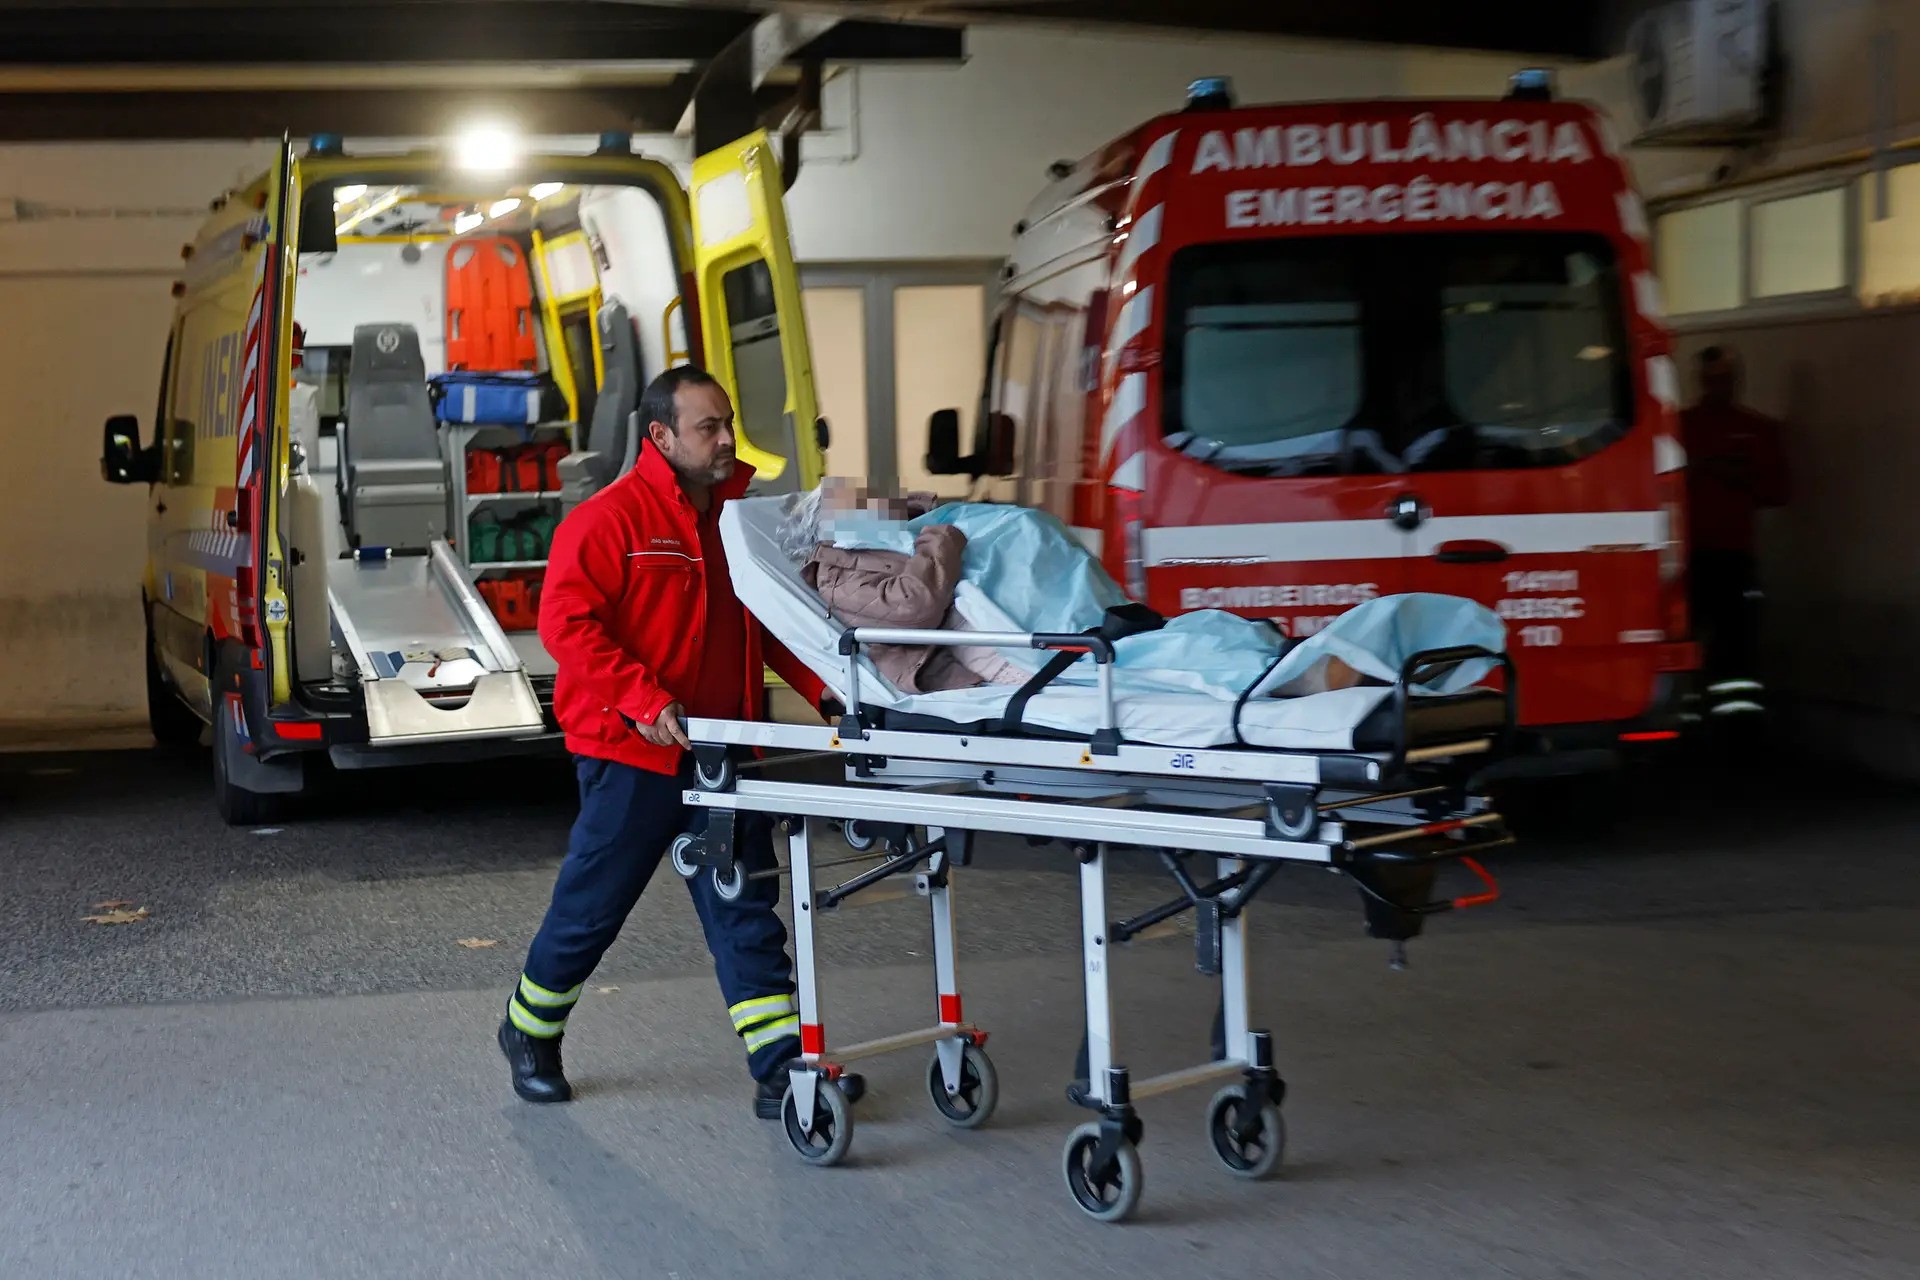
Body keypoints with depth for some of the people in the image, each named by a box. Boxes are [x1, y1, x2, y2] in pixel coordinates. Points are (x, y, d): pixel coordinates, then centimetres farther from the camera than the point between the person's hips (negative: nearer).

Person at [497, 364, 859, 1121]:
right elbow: (566, 621, -18)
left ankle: (781, 1070, 2)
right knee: (591, 908, 7)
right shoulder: (609, 519, -12)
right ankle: (530, 1033, 30)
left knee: (746, 914, 2)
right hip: (630, 756, -6)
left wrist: (823, 691, 2)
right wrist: (645, 700, -26)